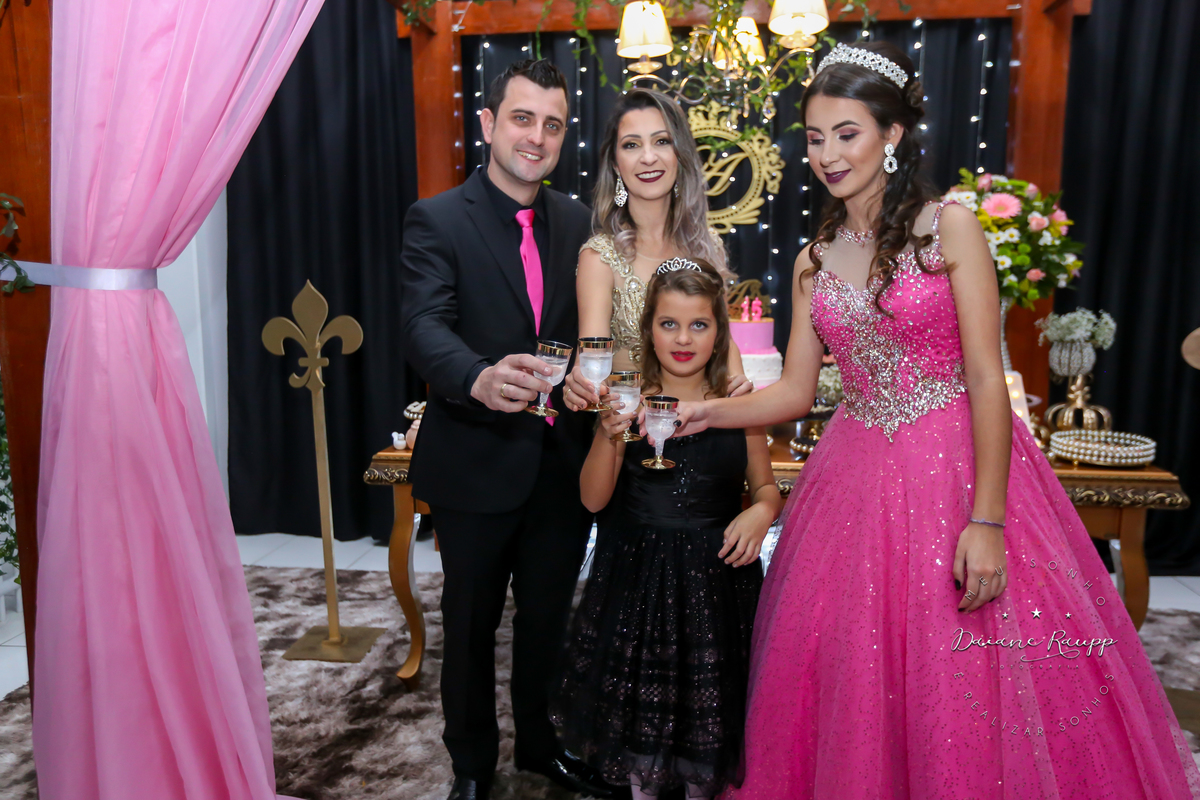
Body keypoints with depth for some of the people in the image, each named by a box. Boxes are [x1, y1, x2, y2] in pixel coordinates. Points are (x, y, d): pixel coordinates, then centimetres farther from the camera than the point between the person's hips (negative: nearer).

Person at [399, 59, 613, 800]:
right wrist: (479, 380, -43)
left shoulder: (578, 223, 6)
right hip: (480, 462, -4)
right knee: (472, 625, 14)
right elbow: (426, 326, -23)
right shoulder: (438, 219, -8)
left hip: (564, 461, 4)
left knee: (549, 618, 20)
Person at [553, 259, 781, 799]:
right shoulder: (628, 401, -6)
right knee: (639, 695, 11)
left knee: (709, 701, 12)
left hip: (715, 574, 1)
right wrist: (608, 437, -24)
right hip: (637, 572, 0)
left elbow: (766, 487, 8)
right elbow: (593, 499, -8)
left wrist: (761, 513, -14)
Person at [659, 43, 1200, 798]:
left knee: (965, 687, 3)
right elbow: (796, 390, 8)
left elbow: (987, 379, -11)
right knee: (854, 684, 11)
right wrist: (708, 411, -8)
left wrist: (987, 520, -17)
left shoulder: (949, 228, -5)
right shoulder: (815, 261, 8)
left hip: (955, 470, -4)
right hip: (856, 478, 4)